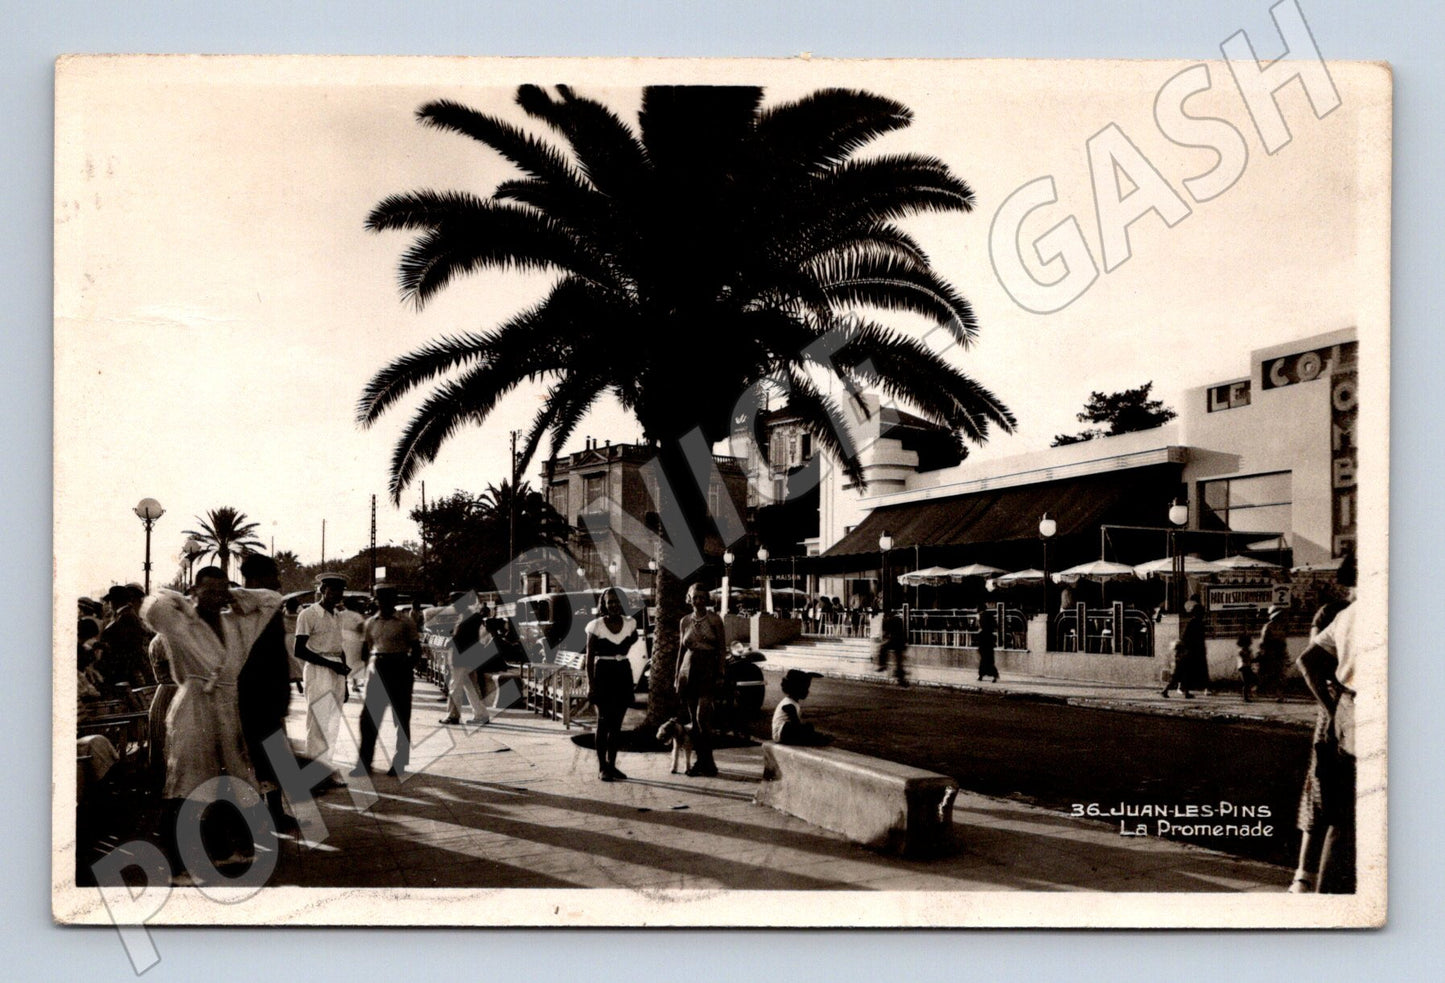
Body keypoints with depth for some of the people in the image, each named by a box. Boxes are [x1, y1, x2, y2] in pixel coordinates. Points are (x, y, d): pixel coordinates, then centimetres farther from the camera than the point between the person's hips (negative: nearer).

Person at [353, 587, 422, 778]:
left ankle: (399, 763, 14)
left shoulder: (405, 623, -2)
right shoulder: (370, 623, 8)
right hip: (376, 670, 3)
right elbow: (365, 649, 13)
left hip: (399, 671, -3)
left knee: (401, 719, 5)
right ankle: (364, 763, 8)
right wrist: (369, 668, 0)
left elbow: (416, 650, 0)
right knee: (368, 717, 1)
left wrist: (408, 668, -11)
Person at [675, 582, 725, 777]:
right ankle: (700, 760, 14)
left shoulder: (714, 620, -2)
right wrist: (677, 675, 14)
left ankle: (708, 762, -6)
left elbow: (721, 648, -2)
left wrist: (720, 675, -8)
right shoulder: (685, 621, 10)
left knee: (702, 717, -14)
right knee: (693, 719, 5)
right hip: (689, 671, 4)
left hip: (708, 672, -4)